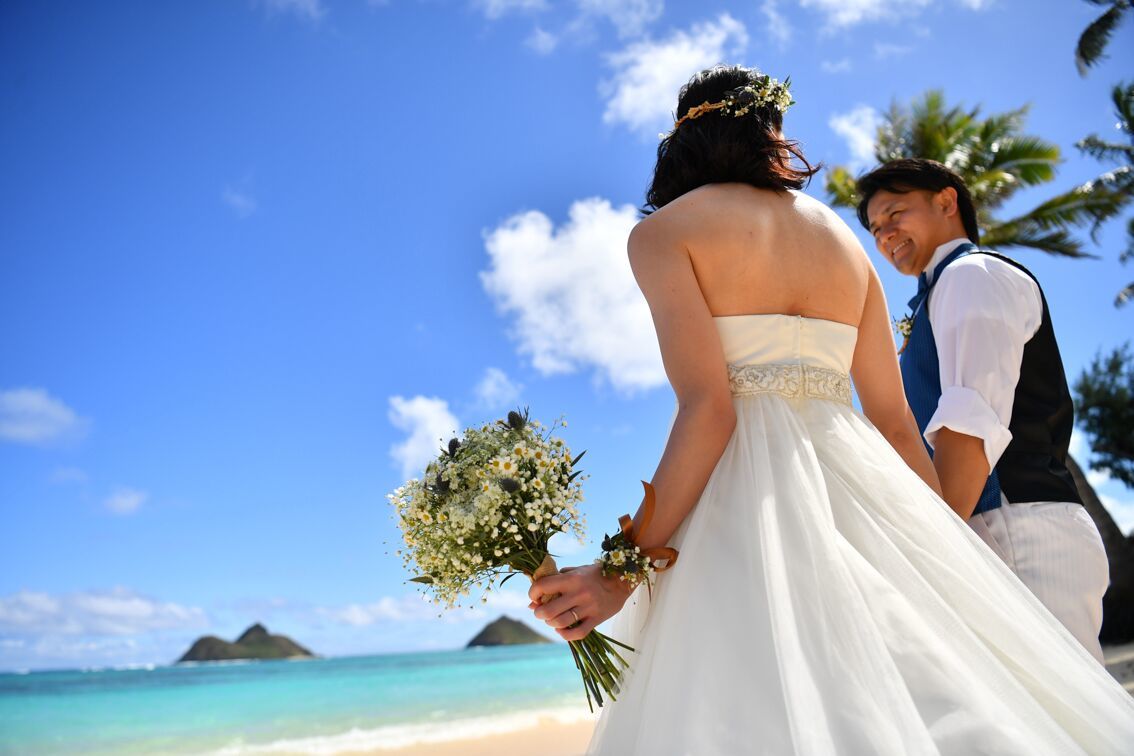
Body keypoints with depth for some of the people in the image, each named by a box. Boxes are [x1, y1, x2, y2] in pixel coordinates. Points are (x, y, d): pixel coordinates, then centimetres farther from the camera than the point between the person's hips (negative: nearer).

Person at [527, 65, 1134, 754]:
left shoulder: (664, 231, 2)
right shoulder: (843, 236, 18)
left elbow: (706, 409, -13)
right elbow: (896, 420, 14)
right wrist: (945, 543, 21)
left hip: (745, 492, -5)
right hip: (858, 484, 6)